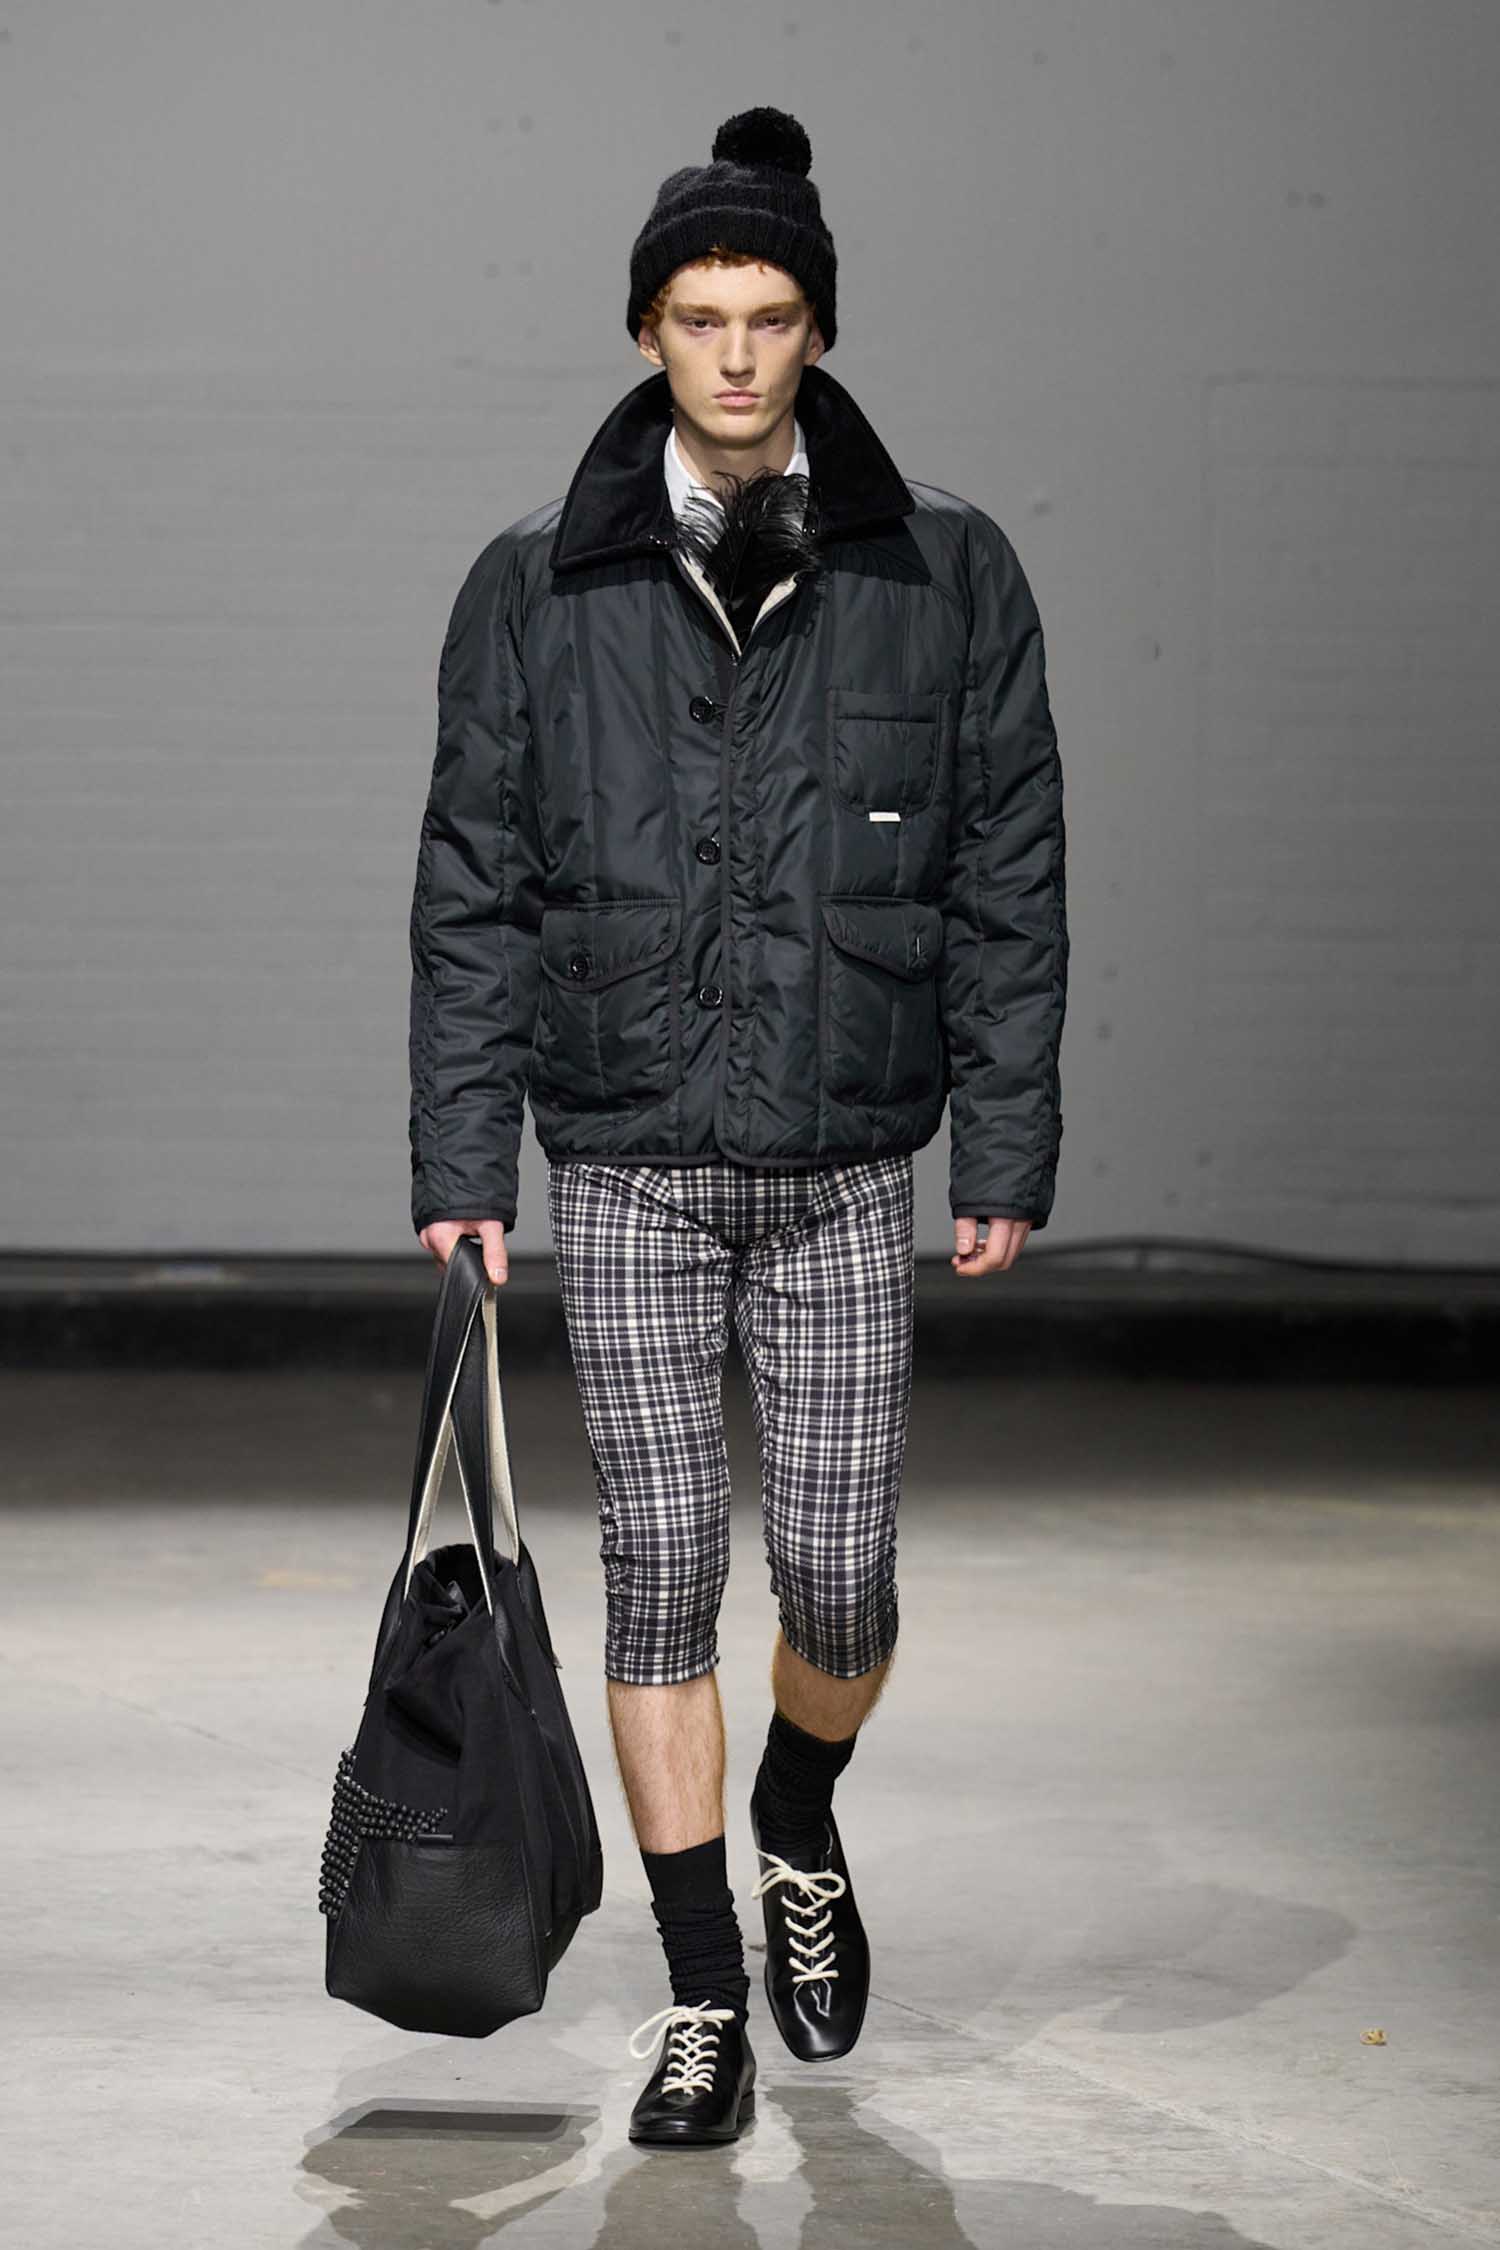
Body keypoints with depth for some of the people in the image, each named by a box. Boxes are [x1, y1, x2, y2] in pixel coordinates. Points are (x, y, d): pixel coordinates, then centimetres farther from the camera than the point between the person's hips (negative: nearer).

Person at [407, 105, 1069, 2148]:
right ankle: (707, 2003, 11)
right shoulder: (539, 590, 1)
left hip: (845, 1165, 0)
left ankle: (799, 1825, 34)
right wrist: (461, 1169, -2)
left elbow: (1008, 883, 2)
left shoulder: (949, 576, 0)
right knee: (660, 1563, 0)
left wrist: (1011, 1155, -2)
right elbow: (474, 889, 2)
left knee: (840, 1576, 1)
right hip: (626, 1167, 0)